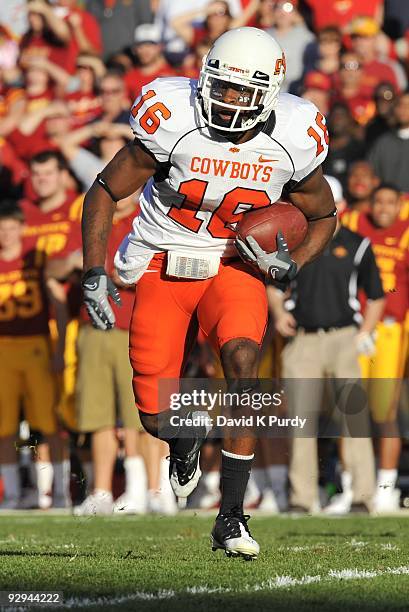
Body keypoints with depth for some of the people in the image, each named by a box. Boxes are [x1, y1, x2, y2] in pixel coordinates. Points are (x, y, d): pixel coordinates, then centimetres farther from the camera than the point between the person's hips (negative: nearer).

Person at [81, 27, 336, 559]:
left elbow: (324, 216, 7)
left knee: (242, 363, -28)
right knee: (157, 417, -6)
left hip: (235, 266, 1)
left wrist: (292, 264, -12)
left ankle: (231, 517, -19)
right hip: (164, 267, 0)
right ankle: (187, 440, 37)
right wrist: (93, 275, -15)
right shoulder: (174, 121, -19)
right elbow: (105, 193, -7)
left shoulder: (292, 140, -12)